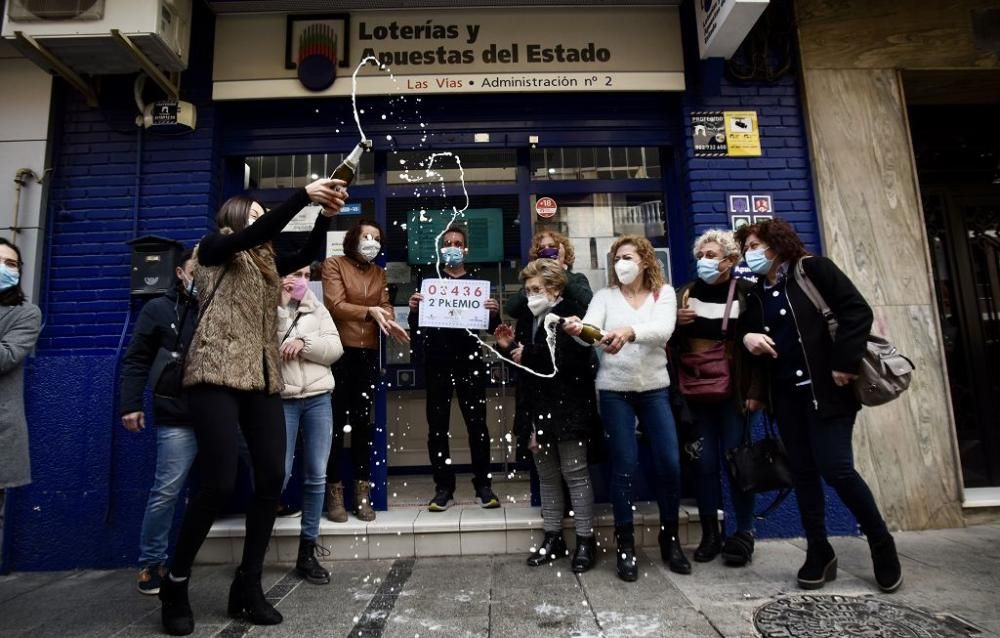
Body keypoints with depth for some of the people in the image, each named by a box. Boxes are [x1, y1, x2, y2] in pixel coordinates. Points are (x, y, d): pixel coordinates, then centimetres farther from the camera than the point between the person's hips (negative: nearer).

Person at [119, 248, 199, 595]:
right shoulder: (158, 309, 5)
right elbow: (136, 361, 4)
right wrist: (130, 404, -3)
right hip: (178, 418, -3)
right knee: (166, 491, 0)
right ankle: (151, 563, 17)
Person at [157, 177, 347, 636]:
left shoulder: (266, 262, 21)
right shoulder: (213, 249, 6)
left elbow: (309, 254, 11)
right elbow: (256, 234, -12)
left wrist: (326, 214, -4)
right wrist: (303, 195, -18)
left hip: (262, 379, 6)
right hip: (217, 375, -6)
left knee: (272, 478, -3)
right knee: (219, 482, -11)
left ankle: (248, 585, 12)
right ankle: (175, 583, 13)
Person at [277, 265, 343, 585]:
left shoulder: (317, 309, 14)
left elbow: (335, 348, 3)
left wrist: (303, 343, -11)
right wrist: (281, 307, -10)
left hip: (318, 398, 4)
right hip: (282, 399, -3)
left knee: (317, 476, 4)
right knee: (280, 474, -6)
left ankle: (307, 551, 16)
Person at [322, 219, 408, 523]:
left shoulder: (380, 273, 16)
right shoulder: (334, 265, 1)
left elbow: (385, 306, 3)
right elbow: (335, 305, -10)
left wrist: (391, 322, -18)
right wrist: (369, 310, -22)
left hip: (369, 353, 5)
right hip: (339, 351, -4)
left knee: (363, 421, 9)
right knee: (337, 421, 1)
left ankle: (362, 492, 17)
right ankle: (334, 493, 11)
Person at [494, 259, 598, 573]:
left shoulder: (572, 314, -9)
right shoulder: (526, 318, 13)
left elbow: (571, 358, -23)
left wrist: (528, 353, -18)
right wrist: (508, 348, -2)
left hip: (566, 407, -7)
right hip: (537, 408, 7)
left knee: (575, 473, 2)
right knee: (547, 475, 14)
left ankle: (585, 539, 14)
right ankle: (553, 536, 26)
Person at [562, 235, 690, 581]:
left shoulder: (664, 293, 3)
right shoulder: (604, 296, 4)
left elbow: (663, 330, -17)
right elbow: (592, 331, -14)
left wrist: (630, 331, -38)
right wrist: (578, 330, -38)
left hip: (655, 389, 1)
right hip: (614, 390, -1)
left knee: (670, 463, 0)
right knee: (624, 465, 0)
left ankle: (670, 539, 22)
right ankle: (625, 545, 14)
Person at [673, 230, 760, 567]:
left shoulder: (747, 293, -2)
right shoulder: (685, 293, 8)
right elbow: (669, 340, 15)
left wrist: (755, 391, -10)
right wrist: (677, 321, -7)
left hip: (733, 391, -3)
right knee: (705, 462, 6)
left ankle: (744, 534, 17)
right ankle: (710, 534, 17)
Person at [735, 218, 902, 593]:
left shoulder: (813, 270, -1)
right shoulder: (756, 294, 14)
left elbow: (857, 311, -9)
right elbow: (746, 329, 19)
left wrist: (844, 362, -16)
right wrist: (748, 337, -5)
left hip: (825, 387, -5)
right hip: (785, 393, 6)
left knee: (836, 469, -7)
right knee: (803, 473, 7)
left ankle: (882, 544, 18)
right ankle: (819, 552, 20)